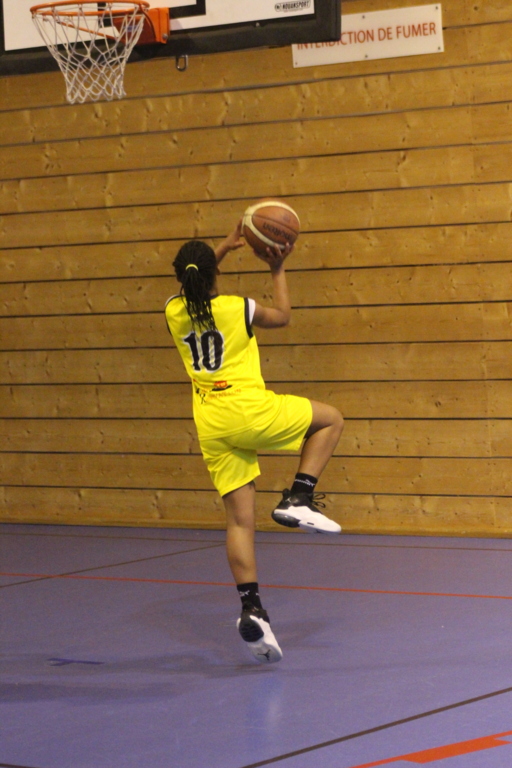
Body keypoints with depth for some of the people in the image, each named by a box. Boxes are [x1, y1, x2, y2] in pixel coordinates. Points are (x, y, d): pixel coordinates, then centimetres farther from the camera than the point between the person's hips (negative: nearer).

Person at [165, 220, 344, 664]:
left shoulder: (175, 312, 4)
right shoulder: (238, 309, -7)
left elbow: (194, 289, 30)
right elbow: (282, 317, 14)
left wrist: (223, 248, 33)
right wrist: (278, 272, 25)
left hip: (212, 426, 5)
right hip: (251, 411, -5)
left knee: (240, 520, 6)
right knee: (330, 419, 18)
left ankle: (252, 610, -5)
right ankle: (298, 500, 2)